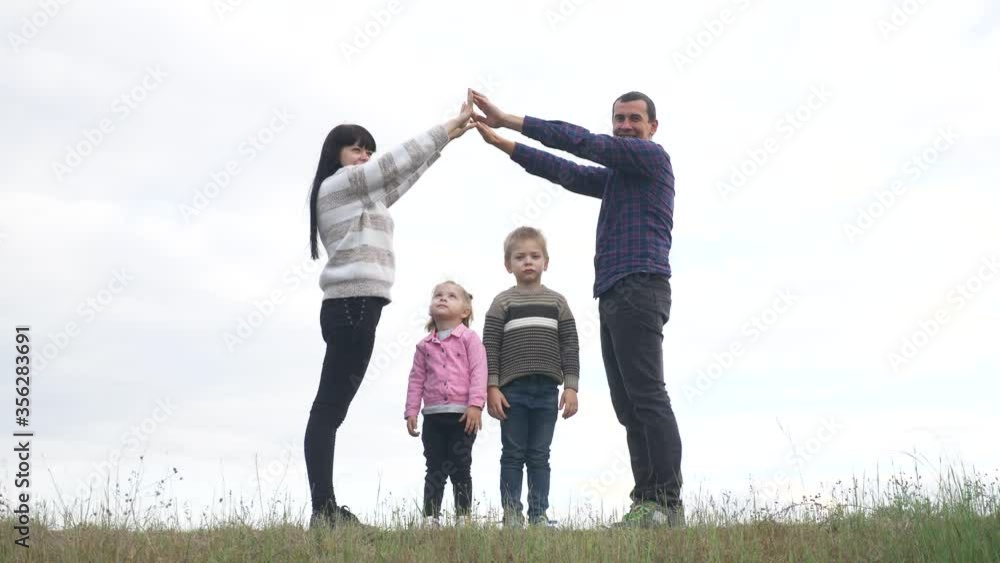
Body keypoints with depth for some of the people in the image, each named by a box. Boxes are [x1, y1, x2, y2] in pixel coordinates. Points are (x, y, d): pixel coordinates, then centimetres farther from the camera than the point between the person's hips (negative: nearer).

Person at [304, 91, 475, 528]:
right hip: (352, 304, -10)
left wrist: (449, 134, 23)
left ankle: (325, 508, 2)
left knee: (331, 407, 4)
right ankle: (322, 509, -17)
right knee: (331, 407, -14)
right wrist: (449, 128, -2)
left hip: (354, 306, 10)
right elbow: (396, 163, -6)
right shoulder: (338, 184, 0)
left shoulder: (363, 195, 27)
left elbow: (403, 175, 27)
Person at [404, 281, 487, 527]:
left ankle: (464, 517, 7)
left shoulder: (469, 338, 1)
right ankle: (430, 518, 6)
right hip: (433, 415, 3)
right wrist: (411, 411, 4)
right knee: (435, 470, 5)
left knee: (460, 469, 2)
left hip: (463, 415, -3)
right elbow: (416, 379, 11)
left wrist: (476, 405, -17)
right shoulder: (425, 345, 12)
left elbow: (478, 371, -7)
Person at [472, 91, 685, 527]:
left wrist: (510, 121, -2)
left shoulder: (652, 156, 2)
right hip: (614, 295, 10)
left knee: (647, 397, -17)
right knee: (628, 405, 2)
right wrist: (501, 143, 23)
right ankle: (648, 501, -2)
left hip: (638, 287, -10)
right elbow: (566, 172, 27)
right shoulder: (615, 175, 29)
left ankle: (667, 503, -21)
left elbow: (582, 142, -4)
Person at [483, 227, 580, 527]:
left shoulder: (557, 302, 9)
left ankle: (539, 513, 10)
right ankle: (511, 514, 6)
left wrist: (571, 387, -1)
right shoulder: (502, 303, 3)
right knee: (513, 455, 2)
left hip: (547, 390, 2)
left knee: (539, 456, 6)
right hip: (512, 390, -2)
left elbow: (570, 347, 7)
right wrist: (492, 388, -8)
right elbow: (490, 348, -1)